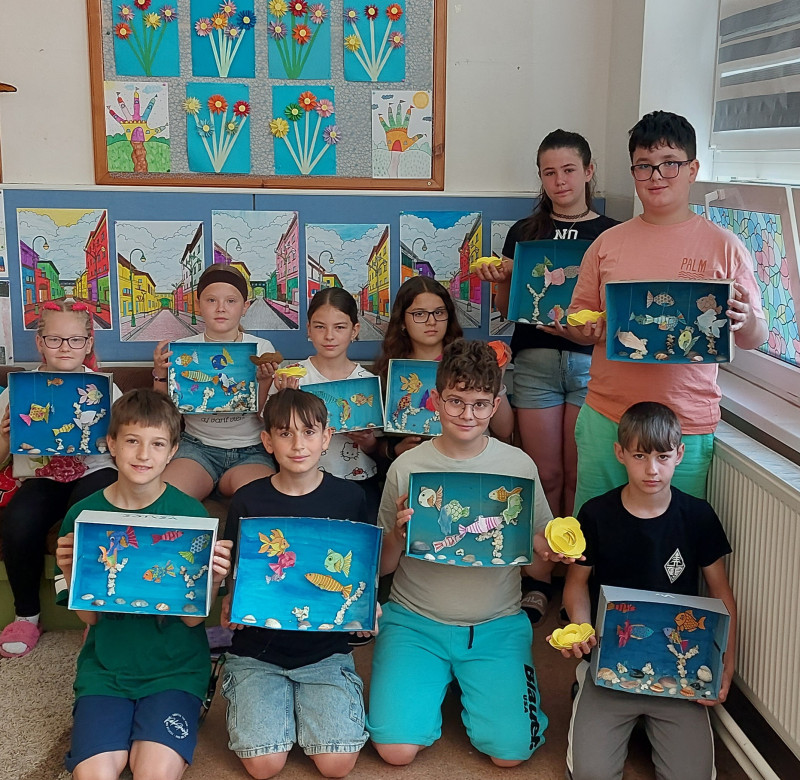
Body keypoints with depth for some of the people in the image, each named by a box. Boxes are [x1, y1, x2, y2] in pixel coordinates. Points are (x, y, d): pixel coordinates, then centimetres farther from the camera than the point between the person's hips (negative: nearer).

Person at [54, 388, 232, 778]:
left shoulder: (191, 513, -7)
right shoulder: (83, 514, -2)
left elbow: (193, 617, -7)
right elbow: (89, 615, 2)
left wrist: (214, 578, -26)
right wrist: (70, 572, -17)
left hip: (174, 666, -1)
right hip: (105, 665, 2)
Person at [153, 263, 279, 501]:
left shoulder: (262, 349, 4)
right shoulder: (182, 349, 7)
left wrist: (265, 381, -15)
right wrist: (160, 375, -8)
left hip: (250, 450, 0)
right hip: (197, 445, 1)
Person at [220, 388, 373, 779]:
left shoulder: (349, 498, -2)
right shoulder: (248, 501, -3)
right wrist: (230, 607, -16)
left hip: (326, 648, 0)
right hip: (257, 649, 0)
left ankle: (303, 703, 16)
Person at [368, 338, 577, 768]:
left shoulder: (519, 466, -3)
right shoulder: (407, 466, -4)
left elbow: (543, 545, 7)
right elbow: (382, 566, 1)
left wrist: (556, 550, -17)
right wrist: (398, 532, -20)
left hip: (497, 625, 1)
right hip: (415, 620, 0)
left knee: (510, 752, -13)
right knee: (396, 749, -14)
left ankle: (468, 683, 19)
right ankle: (437, 681, 18)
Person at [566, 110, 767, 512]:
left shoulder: (724, 246, 0)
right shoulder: (608, 243, 6)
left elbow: (755, 339, 3)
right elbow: (577, 319, 12)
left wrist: (745, 320, -19)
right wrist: (585, 329, -10)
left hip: (687, 427, -2)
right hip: (606, 417, 2)